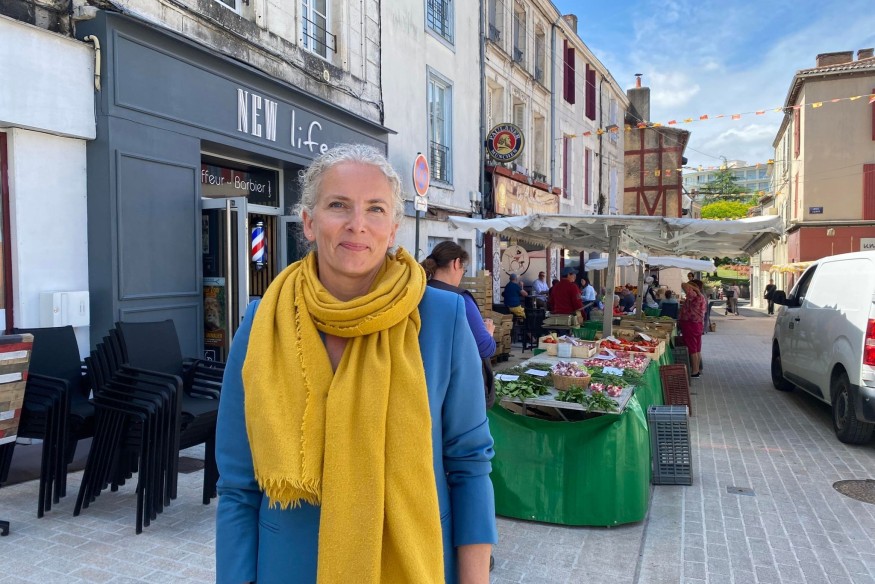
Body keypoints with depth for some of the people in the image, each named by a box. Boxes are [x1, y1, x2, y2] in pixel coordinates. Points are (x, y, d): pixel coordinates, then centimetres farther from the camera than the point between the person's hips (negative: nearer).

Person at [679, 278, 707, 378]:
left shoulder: (695, 296, -18)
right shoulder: (702, 297, 13)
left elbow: (684, 285, -24)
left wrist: (695, 288, -13)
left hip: (691, 325, -10)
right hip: (698, 325, 10)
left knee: (692, 349, -4)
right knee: (697, 349, 14)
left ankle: (694, 372, 0)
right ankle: (697, 370, 20)